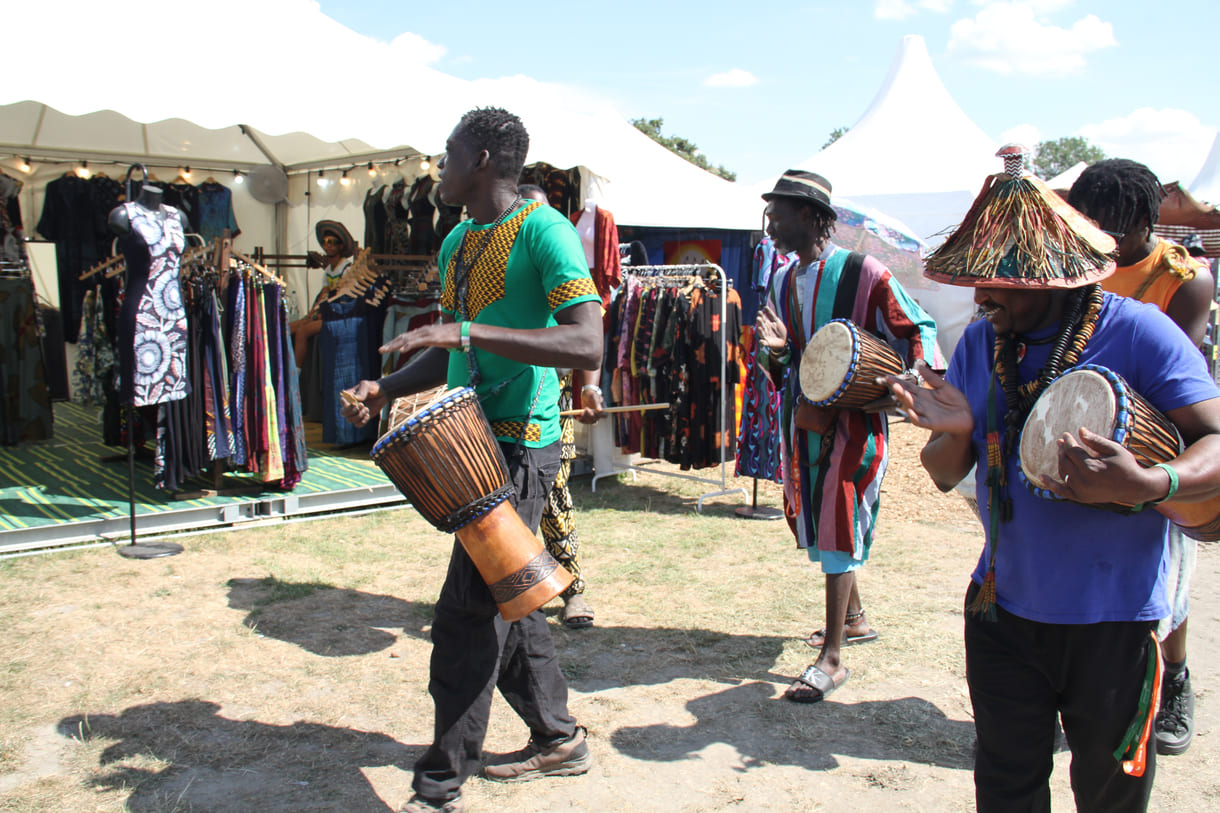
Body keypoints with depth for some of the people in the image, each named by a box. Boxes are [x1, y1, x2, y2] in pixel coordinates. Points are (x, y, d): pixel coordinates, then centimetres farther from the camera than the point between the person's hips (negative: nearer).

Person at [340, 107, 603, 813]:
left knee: (467, 618, -5)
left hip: (520, 448, -9)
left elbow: (588, 346, -26)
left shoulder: (544, 231, -13)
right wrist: (385, 389, 5)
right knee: (505, 600, 17)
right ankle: (559, 741, 34)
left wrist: (467, 331, -30)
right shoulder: (458, 242, 15)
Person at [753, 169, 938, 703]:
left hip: (853, 424, -7)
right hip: (803, 419, 7)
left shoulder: (863, 274, -12)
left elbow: (918, 331, -5)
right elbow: (778, 372, 12)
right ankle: (853, 619, 37)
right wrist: (776, 350, -10)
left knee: (838, 534, -4)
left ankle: (831, 659, 4)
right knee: (820, 528, 16)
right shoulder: (782, 281, 9)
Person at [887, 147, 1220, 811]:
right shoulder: (978, 345, 3)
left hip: (1113, 615, -3)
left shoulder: (1137, 331, -12)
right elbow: (945, 476, 6)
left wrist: (1146, 484, -35)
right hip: (1003, 605, 3)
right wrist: (956, 432, -17)